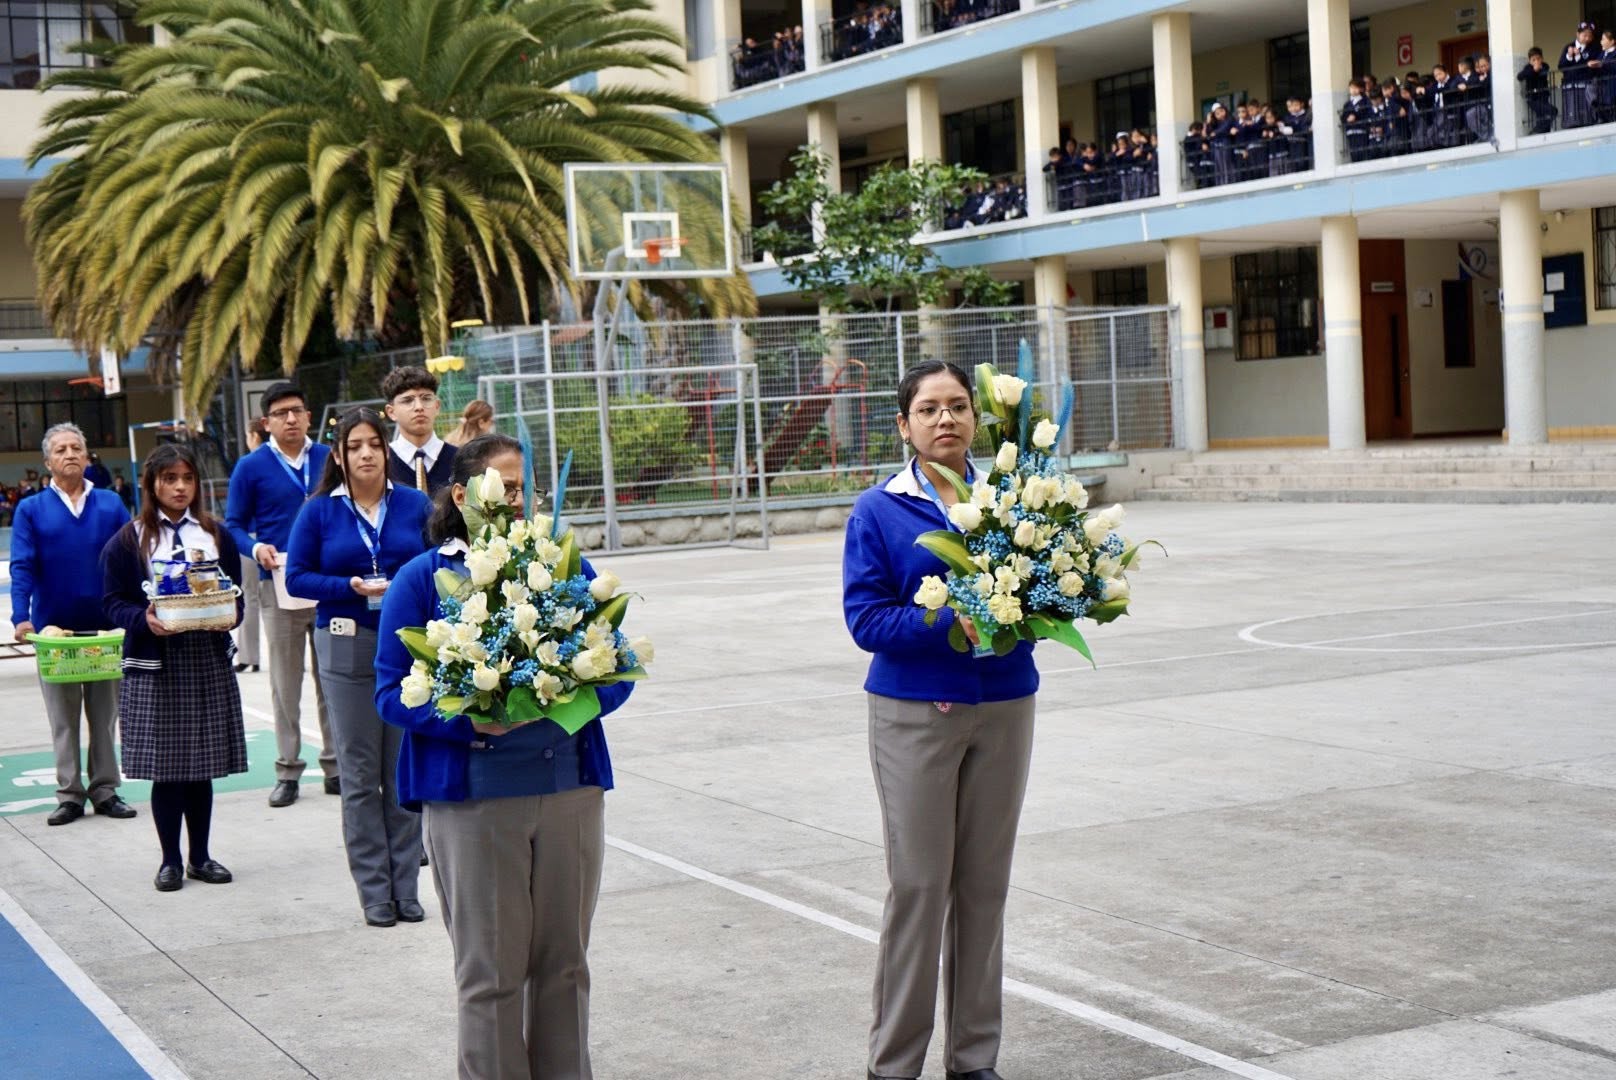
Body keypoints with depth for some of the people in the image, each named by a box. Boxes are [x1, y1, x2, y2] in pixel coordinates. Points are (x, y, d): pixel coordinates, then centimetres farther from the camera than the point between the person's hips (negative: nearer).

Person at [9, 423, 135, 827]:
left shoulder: (111, 505, 4)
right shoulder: (31, 510, 1)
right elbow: (22, 567, -6)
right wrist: (21, 617, -18)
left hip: (106, 627, 1)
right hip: (54, 628, -1)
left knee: (105, 715, 9)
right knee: (63, 719, 7)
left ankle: (105, 790, 18)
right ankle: (70, 795, 13)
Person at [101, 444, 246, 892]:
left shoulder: (217, 536, 11)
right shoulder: (128, 541, 0)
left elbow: (236, 592, 13)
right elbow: (114, 601, -1)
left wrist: (230, 614, -8)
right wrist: (144, 620, -20)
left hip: (208, 662, 3)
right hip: (155, 665, -3)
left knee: (203, 765, 6)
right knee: (166, 767, -1)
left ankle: (200, 856, 17)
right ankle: (171, 859, 11)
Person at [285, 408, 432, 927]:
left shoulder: (416, 505, 5)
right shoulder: (318, 512, 3)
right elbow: (297, 577, 0)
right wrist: (353, 586, -13)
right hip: (347, 649, -1)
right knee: (360, 773, 3)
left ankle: (405, 887, 13)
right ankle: (374, 892, 10)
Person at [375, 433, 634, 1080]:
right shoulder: (423, 578, 0)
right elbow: (393, 691, -4)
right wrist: (468, 720, -20)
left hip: (571, 788, 3)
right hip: (472, 796, -3)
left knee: (565, 962, 11)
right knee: (491, 971, 3)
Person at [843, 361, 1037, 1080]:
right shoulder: (878, 512, -1)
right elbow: (866, 618, -8)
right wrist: (952, 621, -21)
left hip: (1003, 707, 3)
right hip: (914, 714, -3)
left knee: (984, 882, 8)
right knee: (918, 883, -3)